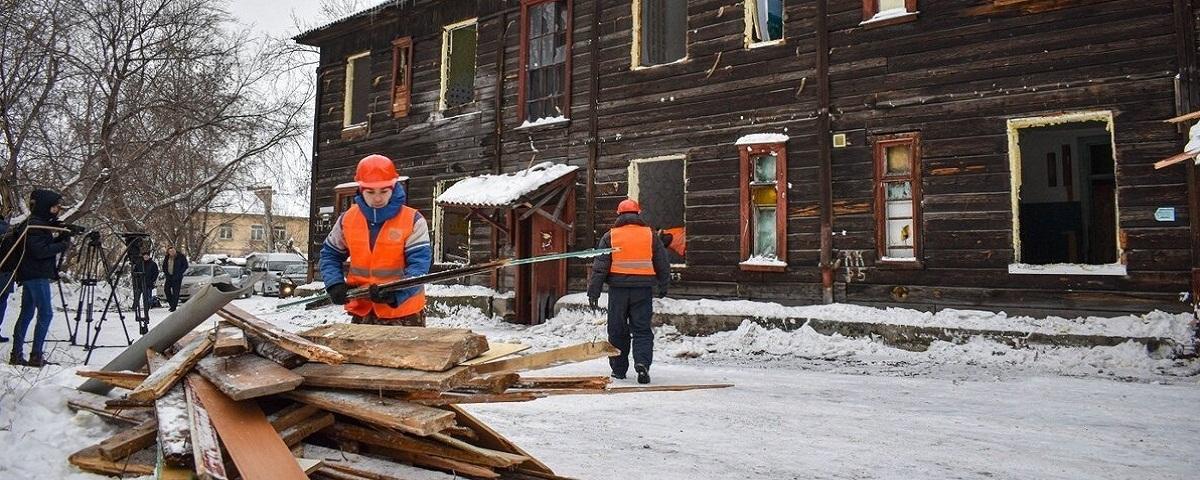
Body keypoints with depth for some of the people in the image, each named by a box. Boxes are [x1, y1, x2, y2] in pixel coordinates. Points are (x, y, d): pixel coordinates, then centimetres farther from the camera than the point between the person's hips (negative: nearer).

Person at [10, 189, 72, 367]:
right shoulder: (35, 224, -14)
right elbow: (40, 251, -22)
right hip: (37, 275, -10)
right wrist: (63, 245, -13)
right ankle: (36, 356, -7)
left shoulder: (41, 222, 14)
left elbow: (46, 245, 16)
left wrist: (62, 237, 2)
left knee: (26, 314, 10)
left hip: (32, 275, 10)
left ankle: (16, 355, 14)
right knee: (45, 314, -8)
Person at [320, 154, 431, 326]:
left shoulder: (413, 221, -11)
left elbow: (419, 264, -18)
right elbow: (330, 254, 13)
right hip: (361, 312, 4)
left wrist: (395, 293, -32)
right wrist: (335, 284, -5)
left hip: (403, 313, -4)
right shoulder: (347, 219, 3)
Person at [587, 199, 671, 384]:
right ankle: (642, 362, -13)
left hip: (618, 289, 0)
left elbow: (600, 266, -2)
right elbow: (663, 264, 10)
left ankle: (618, 369, 17)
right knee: (642, 330, 6)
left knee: (617, 330, 10)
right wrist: (663, 286, 22)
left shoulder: (610, 236, 0)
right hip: (643, 290, 1)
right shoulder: (651, 235, 4)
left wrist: (593, 292, 1)